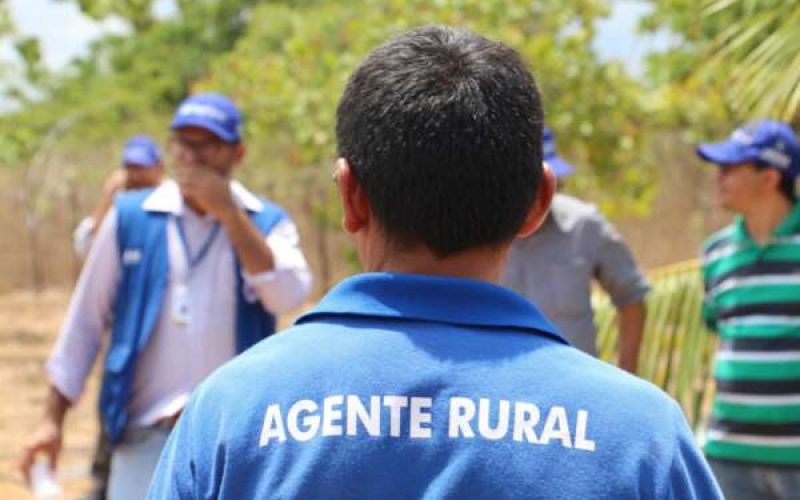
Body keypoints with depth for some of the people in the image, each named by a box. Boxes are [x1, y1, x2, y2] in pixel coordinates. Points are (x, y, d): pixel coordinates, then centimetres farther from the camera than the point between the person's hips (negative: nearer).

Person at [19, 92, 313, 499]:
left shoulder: (266, 222, 5)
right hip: (147, 435, 0)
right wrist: (53, 418, 6)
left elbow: (288, 296, -15)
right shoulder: (130, 217, 4)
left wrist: (229, 214, -15)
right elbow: (86, 320, 8)